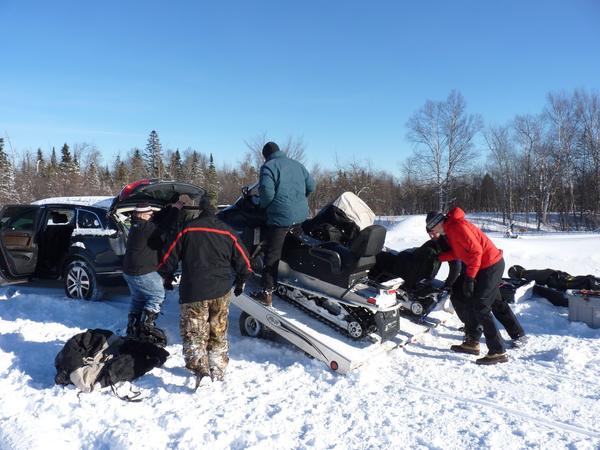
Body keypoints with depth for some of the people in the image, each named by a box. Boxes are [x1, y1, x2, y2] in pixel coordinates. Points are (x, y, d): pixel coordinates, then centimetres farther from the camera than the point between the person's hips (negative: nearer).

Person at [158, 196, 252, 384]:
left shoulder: (187, 229, -2)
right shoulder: (227, 232, 5)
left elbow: (170, 257, 1)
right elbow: (243, 261, 9)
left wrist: (163, 274, 18)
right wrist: (240, 282, 24)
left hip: (193, 292, -3)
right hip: (221, 292, 3)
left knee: (193, 333, 4)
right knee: (218, 333, 16)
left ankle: (199, 366, -15)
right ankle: (218, 370, 25)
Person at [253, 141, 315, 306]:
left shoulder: (268, 167, -4)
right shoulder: (297, 164, 16)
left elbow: (267, 192, -16)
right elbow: (311, 186, 13)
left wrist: (264, 205, 3)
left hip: (280, 217, -7)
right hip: (302, 215, 7)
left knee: (272, 255, -1)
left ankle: (267, 293, 1)